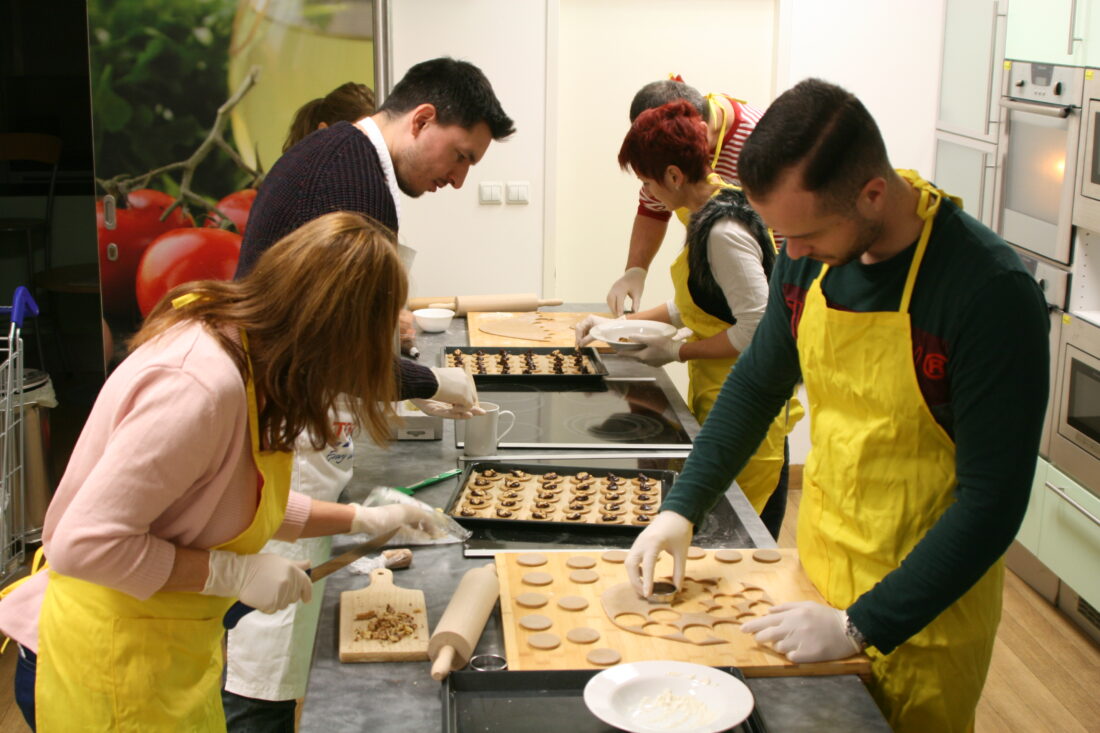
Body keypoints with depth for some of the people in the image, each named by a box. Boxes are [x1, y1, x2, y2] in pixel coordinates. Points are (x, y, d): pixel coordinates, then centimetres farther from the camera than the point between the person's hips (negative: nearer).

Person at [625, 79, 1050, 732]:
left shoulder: (992, 291, -25)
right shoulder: (810, 256, -7)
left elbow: (993, 500, -22)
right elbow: (760, 383, 8)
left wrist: (862, 626, -23)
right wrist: (682, 508, 0)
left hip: (924, 616, -5)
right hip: (821, 574, 5)